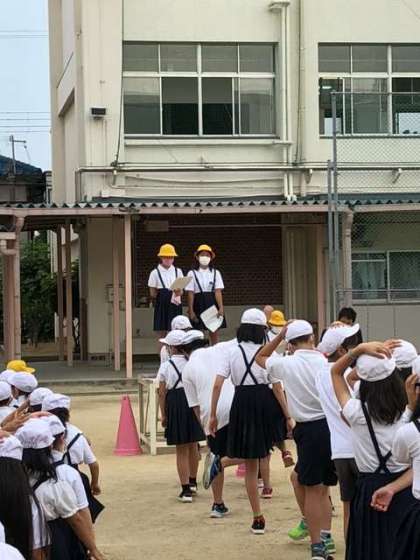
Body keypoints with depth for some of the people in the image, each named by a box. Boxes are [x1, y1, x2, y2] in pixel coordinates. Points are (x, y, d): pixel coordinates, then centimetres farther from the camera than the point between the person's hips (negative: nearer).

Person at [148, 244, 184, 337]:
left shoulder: (178, 271, 9)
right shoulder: (155, 273, 0)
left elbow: (181, 291, 9)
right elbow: (152, 293, 0)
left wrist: (178, 292, -15)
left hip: (175, 306, 2)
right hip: (161, 305, -2)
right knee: (161, 333, 0)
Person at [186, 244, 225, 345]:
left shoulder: (215, 273, 4)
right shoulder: (192, 274, 0)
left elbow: (218, 292, -3)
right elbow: (190, 293, -2)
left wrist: (220, 308, -12)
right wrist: (191, 310, -7)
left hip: (212, 304, 1)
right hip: (198, 304, -1)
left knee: (214, 333, 4)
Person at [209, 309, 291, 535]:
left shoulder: (232, 352, 4)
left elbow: (217, 385, -2)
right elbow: (277, 389, -6)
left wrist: (213, 415, 3)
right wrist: (288, 417, -1)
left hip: (242, 405, 3)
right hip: (266, 404, -3)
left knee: (250, 466, 10)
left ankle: (257, 519, 14)